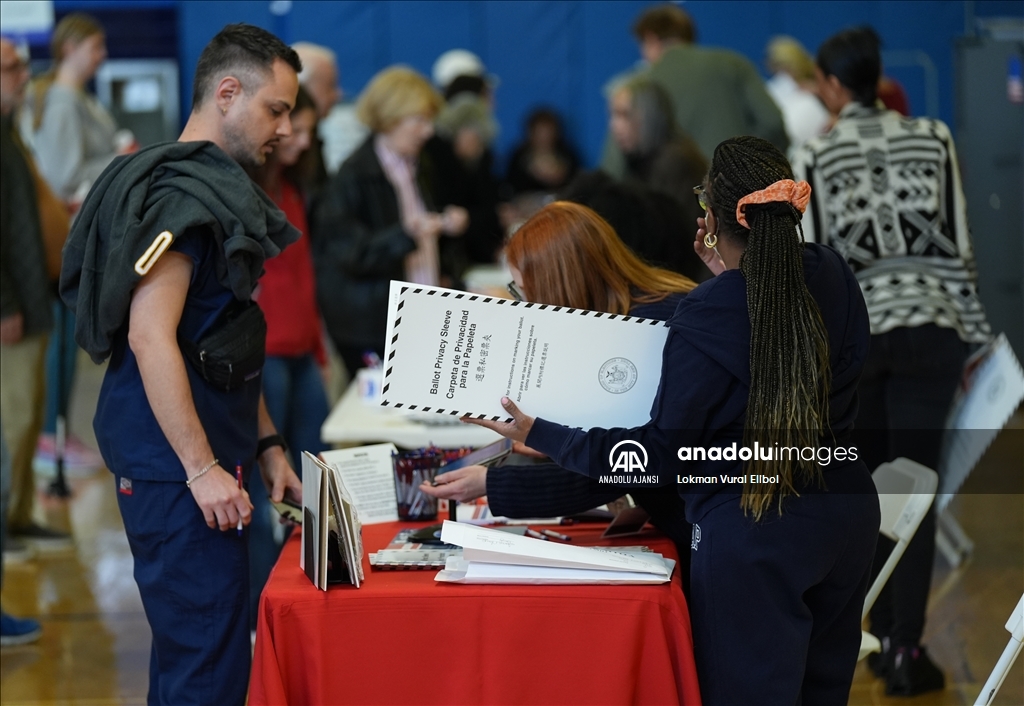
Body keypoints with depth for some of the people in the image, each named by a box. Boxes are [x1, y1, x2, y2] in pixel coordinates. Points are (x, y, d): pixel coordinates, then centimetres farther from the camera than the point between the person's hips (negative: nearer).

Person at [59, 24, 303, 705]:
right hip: (175, 464, -11)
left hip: (204, 453, 11)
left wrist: (265, 443, 20)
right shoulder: (182, 192, -15)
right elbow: (149, 337, -24)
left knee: (189, 648, 15)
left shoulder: (219, 186, 18)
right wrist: (202, 468, -24)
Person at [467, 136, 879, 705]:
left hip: (754, 538, -6)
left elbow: (660, 455, -14)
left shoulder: (701, 322, -21)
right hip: (846, 519, 6)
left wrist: (540, 436, -7)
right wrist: (732, 277, 15)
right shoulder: (834, 276, -4)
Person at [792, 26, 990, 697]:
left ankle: (885, 633, 15)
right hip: (931, 323, 0)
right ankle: (905, 649, -6)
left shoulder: (815, 158, -1)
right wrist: (975, 332, 7)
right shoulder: (933, 138, 2)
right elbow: (960, 242, 0)